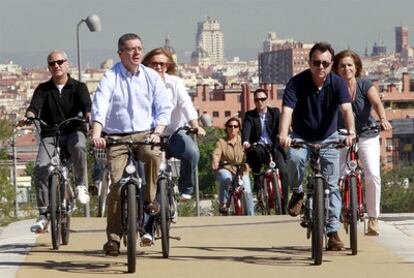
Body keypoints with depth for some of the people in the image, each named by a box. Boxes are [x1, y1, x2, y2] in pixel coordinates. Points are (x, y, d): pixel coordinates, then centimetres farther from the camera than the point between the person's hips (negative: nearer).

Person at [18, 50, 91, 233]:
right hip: (50, 135, 2)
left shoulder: (78, 87, 5)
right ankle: (43, 215, -9)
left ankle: (81, 185, -14)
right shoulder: (43, 89, 9)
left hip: (74, 131, -2)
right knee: (40, 169, -19)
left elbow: (86, 105, -12)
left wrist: (89, 116, -36)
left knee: (78, 146, -38)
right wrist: (28, 117, -31)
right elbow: (35, 106, -8)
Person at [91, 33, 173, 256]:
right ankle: (113, 237, -3)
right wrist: (96, 134, -32)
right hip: (117, 137, -1)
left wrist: (157, 132, -13)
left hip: (145, 134, 1)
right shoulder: (110, 78, -2)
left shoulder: (151, 77, 7)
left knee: (153, 155, -34)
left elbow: (164, 108, 5)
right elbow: (99, 107, -15)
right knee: (117, 185, -13)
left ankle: (149, 199, -10)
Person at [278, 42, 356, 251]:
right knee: (295, 158, -34)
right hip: (301, 137, -1)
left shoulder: (337, 84, -16)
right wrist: (283, 134, -50)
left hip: (328, 139, 1)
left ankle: (333, 231, 4)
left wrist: (350, 132, -50)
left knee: (332, 186, -4)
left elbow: (346, 109, -31)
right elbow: (287, 110, -30)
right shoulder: (297, 83, -18)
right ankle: (297, 192, -5)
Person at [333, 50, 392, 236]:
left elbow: (376, 102, -22)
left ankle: (373, 218, -6)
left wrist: (383, 119, -41)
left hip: (367, 136, -1)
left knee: (372, 175, -18)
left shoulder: (365, 85, -7)